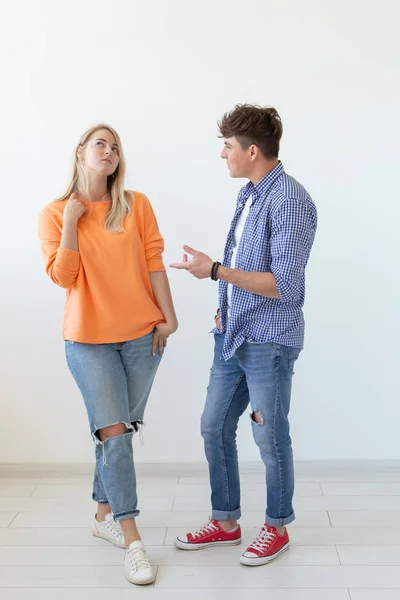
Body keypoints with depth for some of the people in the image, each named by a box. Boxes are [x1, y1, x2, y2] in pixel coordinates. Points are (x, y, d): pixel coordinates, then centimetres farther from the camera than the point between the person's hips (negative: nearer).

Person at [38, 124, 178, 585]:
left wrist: (169, 317, 0)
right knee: (114, 433, -7)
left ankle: (105, 514, 30)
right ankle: (131, 539, 0)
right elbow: (63, 277, -9)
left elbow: (154, 262, 2)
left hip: (141, 336, 2)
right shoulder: (54, 214, 0)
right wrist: (71, 220, -11)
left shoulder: (136, 205, 3)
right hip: (89, 339, -2)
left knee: (118, 431, 11)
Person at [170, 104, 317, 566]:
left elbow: (284, 285, -22)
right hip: (231, 336, 9)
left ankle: (277, 528, 28)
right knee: (214, 428, 14)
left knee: (270, 439, 6)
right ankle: (225, 522, 32)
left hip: (268, 342, -9)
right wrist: (225, 306, 10)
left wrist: (214, 271, -22)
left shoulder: (289, 200, -18)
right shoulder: (248, 194, 10)